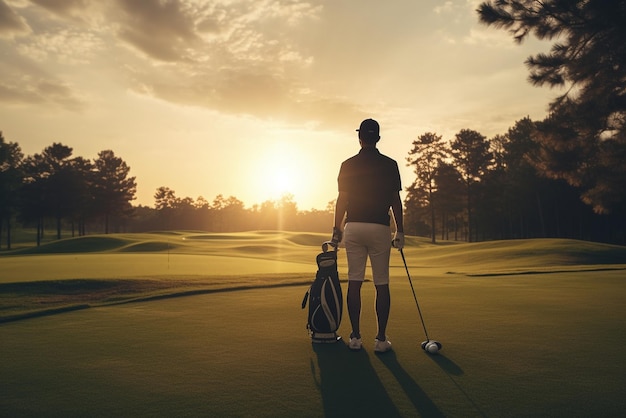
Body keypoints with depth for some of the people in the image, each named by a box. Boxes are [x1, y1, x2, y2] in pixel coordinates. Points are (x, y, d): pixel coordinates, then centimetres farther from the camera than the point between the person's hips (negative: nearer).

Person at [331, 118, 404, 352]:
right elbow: (396, 201, 1)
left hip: (353, 227, 1)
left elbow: (342, 200, 3)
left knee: (354, 282, 5)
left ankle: (355, 337, 8)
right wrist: (400, 231, 7)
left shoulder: (348, 165, 4)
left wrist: (336, 228, 11)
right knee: (382, 284, 4)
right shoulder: (390, 165, 2)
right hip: (380, 228, -1)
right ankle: (381, 338, 6)